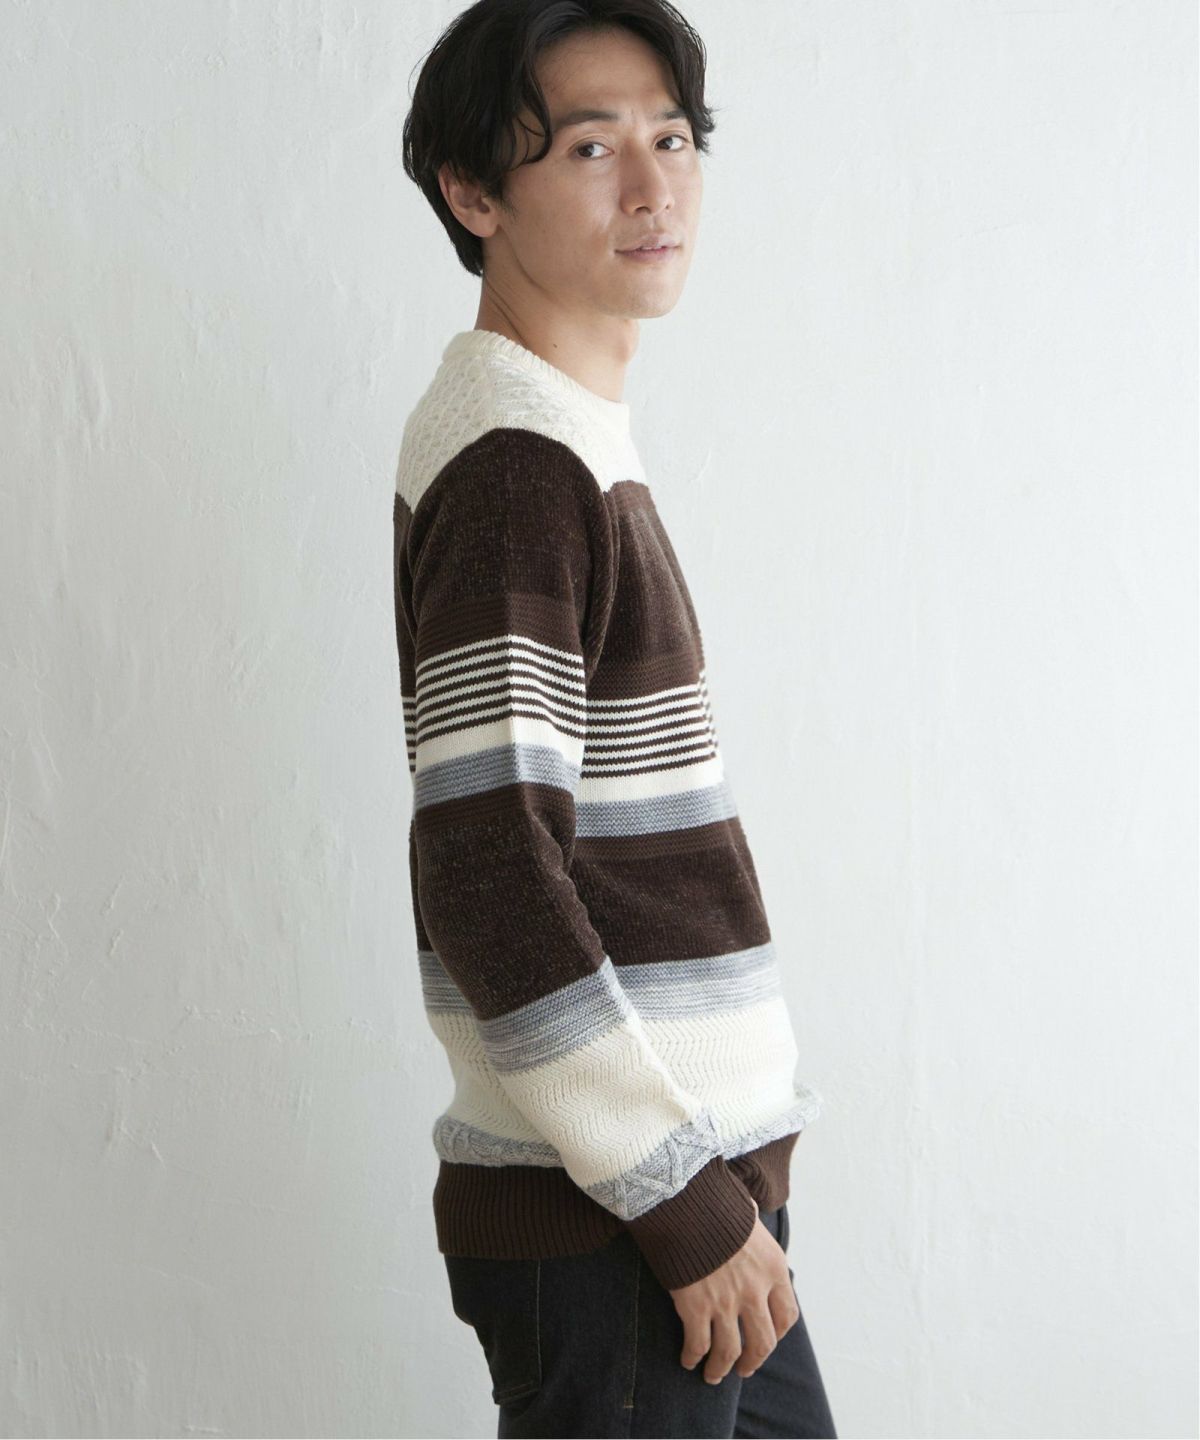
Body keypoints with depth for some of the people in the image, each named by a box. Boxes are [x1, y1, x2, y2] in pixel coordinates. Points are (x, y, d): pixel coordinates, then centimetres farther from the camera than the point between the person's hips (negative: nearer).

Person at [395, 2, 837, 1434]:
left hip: (690, 1183, 9)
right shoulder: (514, 459, -16)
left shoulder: (566, 445, 15)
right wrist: (688, 1203, -19)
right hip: (609, 1226, -9)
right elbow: (489, 879, -23)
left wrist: (724, 1181, 19)